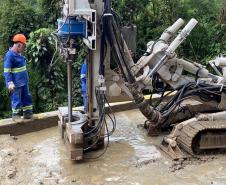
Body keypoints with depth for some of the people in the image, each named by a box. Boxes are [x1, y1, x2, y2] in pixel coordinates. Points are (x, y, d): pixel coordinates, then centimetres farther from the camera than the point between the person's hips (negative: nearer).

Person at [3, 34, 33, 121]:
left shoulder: (19, 54, 8)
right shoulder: (9, 55, -19)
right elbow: (6, 71, -20)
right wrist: (10, 83, -25)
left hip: (23, 82, 9)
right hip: (16, 84, -9)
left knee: (27, 97, 15)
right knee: (16, 100, 2)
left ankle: (28, 113, 26)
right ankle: (15, 115, 16)